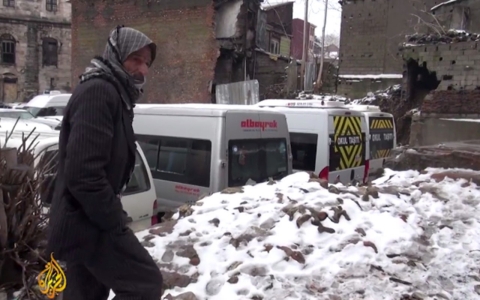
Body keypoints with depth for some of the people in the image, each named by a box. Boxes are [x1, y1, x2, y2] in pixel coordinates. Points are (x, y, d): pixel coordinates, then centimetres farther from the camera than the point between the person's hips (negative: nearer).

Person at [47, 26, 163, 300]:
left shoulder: (116, 95, 19)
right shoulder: (98, 92, -16)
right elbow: (82, 172, -25)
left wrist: (112, 215, 17)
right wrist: (114, 222, -18)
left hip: (82, 222, 10)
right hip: (88, 223, -10)